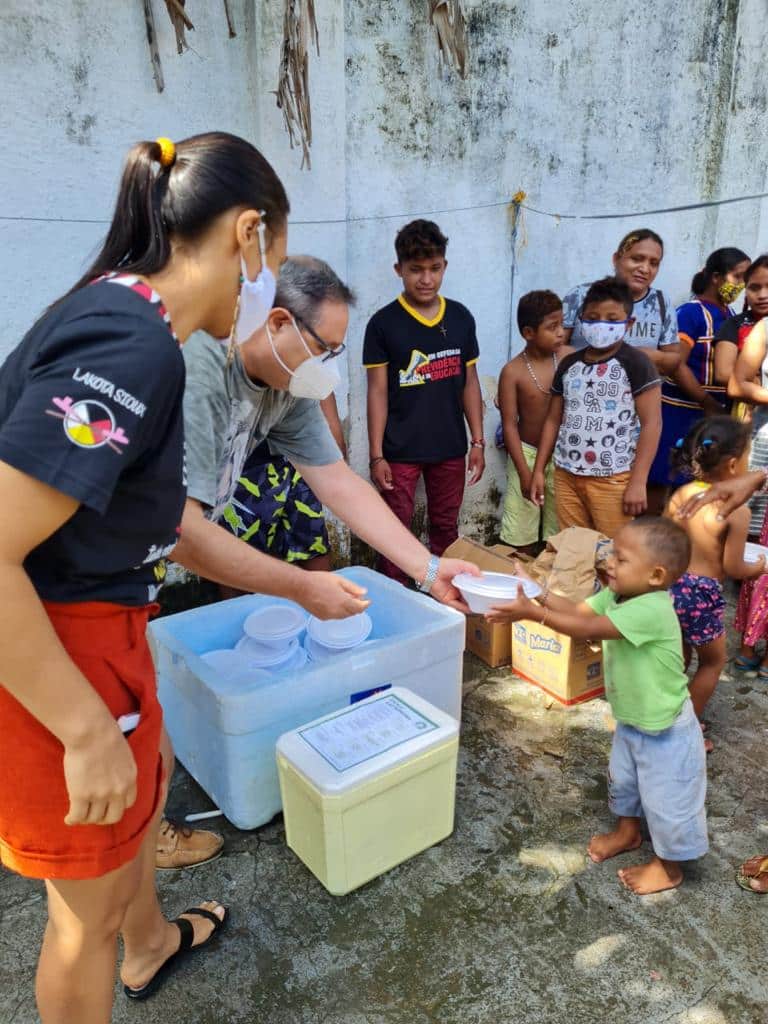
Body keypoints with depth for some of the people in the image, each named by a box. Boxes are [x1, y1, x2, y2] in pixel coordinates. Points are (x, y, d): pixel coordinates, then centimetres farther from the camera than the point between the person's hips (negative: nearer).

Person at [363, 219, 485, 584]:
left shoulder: (461, 318, 4)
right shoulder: (383, 323, -6)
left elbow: (469, 382, 9)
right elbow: (378, 391, -6)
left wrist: (478, 442, 5)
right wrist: (376, 455, -9)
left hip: (450, 447, 3)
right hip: (400, 450, -3)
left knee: (446, 529, 14)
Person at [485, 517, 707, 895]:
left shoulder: (651, 609, -36)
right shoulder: (617, 595, -8)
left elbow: (589, 629, -41)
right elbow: (580, 610, -13)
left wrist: (533, 613, -43)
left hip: (665, 731, -9)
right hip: (631, 721, 9)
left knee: (665, 799, 13)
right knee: (622, 778, 28)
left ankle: (669, 865, 36)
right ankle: (628, 831, 53)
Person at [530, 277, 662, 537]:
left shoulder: (635, 363, -6)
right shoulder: (569, 364, 9)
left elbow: (651, 423, -9)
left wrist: (638, 482, -14)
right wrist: (538, 470, 11)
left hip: (613, 479, -5)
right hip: (566, 476, 5)